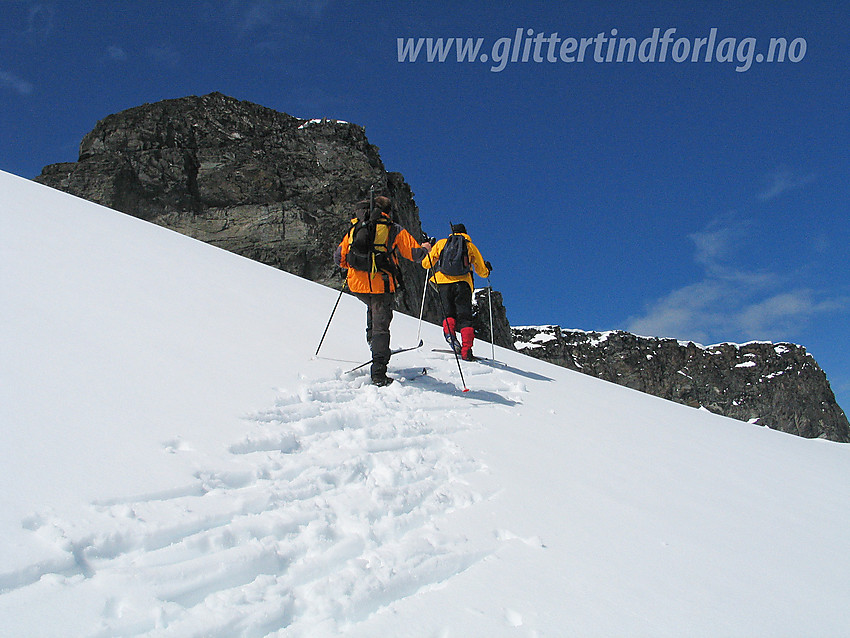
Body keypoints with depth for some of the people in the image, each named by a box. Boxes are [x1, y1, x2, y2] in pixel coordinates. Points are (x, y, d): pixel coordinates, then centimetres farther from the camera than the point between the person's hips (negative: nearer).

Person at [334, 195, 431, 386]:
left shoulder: (354, 228, 15)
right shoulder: (394, 229, 4)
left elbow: (339, 257, 15)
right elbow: (414, 253, 3)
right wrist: (425, 248, 26)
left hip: (356, 285, 4)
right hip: (381, 285, -4)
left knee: (372, 306, 36)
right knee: (381, 326, 1)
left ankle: (371, 335, 20)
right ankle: (378, 374, -3)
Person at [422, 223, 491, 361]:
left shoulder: (441, 243, 18)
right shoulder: (471, 246, 18)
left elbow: (425, 264, 21)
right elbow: (482, 271, 20)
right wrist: (487, 269, 44)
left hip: (443, 282, 1)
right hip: (462, 283, -1)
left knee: (449, 313, 13)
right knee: (465, 317, 3)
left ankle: (449, 330, -19)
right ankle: (466, 349, -13)